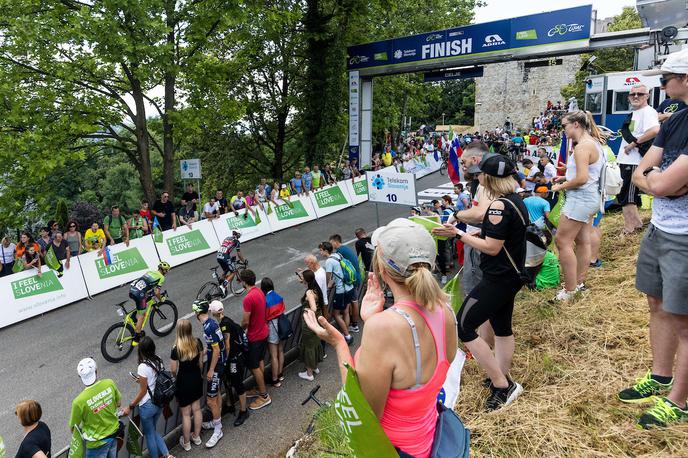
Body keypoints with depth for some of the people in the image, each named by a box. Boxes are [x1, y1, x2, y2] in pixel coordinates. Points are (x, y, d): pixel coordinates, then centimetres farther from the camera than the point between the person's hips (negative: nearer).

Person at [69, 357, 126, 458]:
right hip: (114, 434, 4)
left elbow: (73, 428, -11)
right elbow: (118, 403, 0)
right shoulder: (109, 384, -18)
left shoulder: (79, 401, -28)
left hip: (97, 442, -4)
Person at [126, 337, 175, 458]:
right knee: (153, 430, 25)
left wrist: (130, 406, -7)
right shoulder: (159, 361, -4)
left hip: (148, 405, -7)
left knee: (149, 434, 15)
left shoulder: (143, 367, -23)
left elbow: (143, 392, -17)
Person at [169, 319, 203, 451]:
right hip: (196, 379, 4)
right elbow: (201, 363, 0)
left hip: (184, 382, -4)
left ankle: (186, 443, 29)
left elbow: (173, 370, -14)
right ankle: (196, 437, 37)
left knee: (186, 414, 12)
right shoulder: (198, 342, -12)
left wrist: (177, 377, 8)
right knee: (196, 409, 20)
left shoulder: (176, 349, -24)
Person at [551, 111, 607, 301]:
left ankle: (570, 290, -2)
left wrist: (560, 187, -12)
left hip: (580, 198, -11)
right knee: (582, 241, 16)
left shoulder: (582, 146, -19)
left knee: (562, 240, -7)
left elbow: (582, 179, -26)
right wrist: (566, 178, 13)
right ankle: (579, 282, 26)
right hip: (590, 197, 11)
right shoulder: (594, 142, 13)